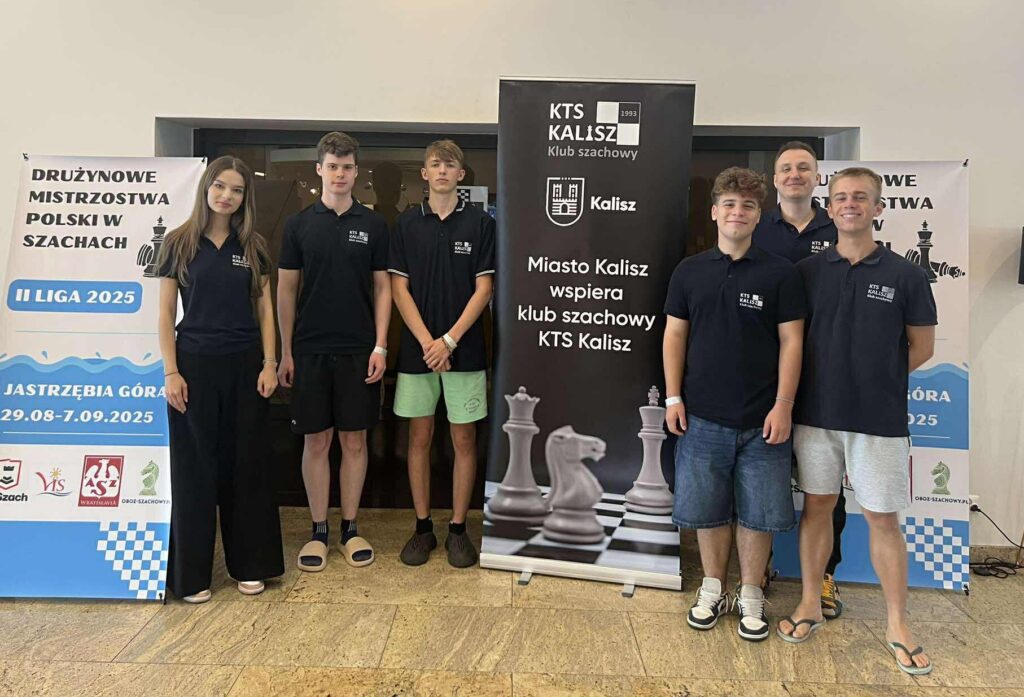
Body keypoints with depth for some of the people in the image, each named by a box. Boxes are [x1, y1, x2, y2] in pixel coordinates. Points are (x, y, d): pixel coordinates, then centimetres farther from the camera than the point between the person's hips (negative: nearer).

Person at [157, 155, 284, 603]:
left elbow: (265, 309, 7)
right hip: (195, 363, -1)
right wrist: (171, 372, -6)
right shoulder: (179, 243, 2)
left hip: (245, 364, 2)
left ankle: (248, 564, 21)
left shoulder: (253, 246, 7)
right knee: (194, 468, 4)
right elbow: (166, 312, 1)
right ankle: (192, 574, 17)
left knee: (248, 464, 7)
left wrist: (269, 363, -2)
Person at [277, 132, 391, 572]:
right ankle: (319, 530, 18)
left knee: (354, 440, 6)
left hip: (359, 350, 0)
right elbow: (286, 290, 4)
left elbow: (382, 287, 4)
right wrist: (285, 351, -1)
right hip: (310, 350, 0)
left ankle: (350, 528, 20)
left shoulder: (373, 225, 4)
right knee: (316, 440, 6)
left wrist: (380, 346, -5)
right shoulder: (299, 224, 4)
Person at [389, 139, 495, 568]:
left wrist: (449, 340, -12)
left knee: (464, 440, 5)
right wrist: (427, 341, -10)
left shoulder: (480, 223, 1)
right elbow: (399, 288, 1)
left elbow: (483, 288, -3)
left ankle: (458, 529, 17)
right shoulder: (407, 224, 6)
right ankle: (423, 527, 21)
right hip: (417, 348, 2)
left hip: (464, 349, -1)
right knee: (419, 439, 8)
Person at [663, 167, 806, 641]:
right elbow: (674, 335, 6)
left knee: (757, 513, 8)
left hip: (761, 420, -1)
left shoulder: (780, 274, 0)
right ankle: (713, 589, 30)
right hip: (701, 416, 2)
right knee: (707, 510, 12)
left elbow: (791, 341, -2)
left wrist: (783, 405, -9)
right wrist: (673, 397, 0)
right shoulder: (689, 272, 5)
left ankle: (751, 596, 26)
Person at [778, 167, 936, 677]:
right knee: (816, 506, 12)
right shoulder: (806, 271, 2)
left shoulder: (905, 275, -2)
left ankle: (897, 625, 22)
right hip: (815, 414, 2)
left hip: (879, 419, -1)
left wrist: (873, 378, 1)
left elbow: (921, 349, 4)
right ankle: (811, 603, 28)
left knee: (883, 519, 7)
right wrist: (830, 379, -1)